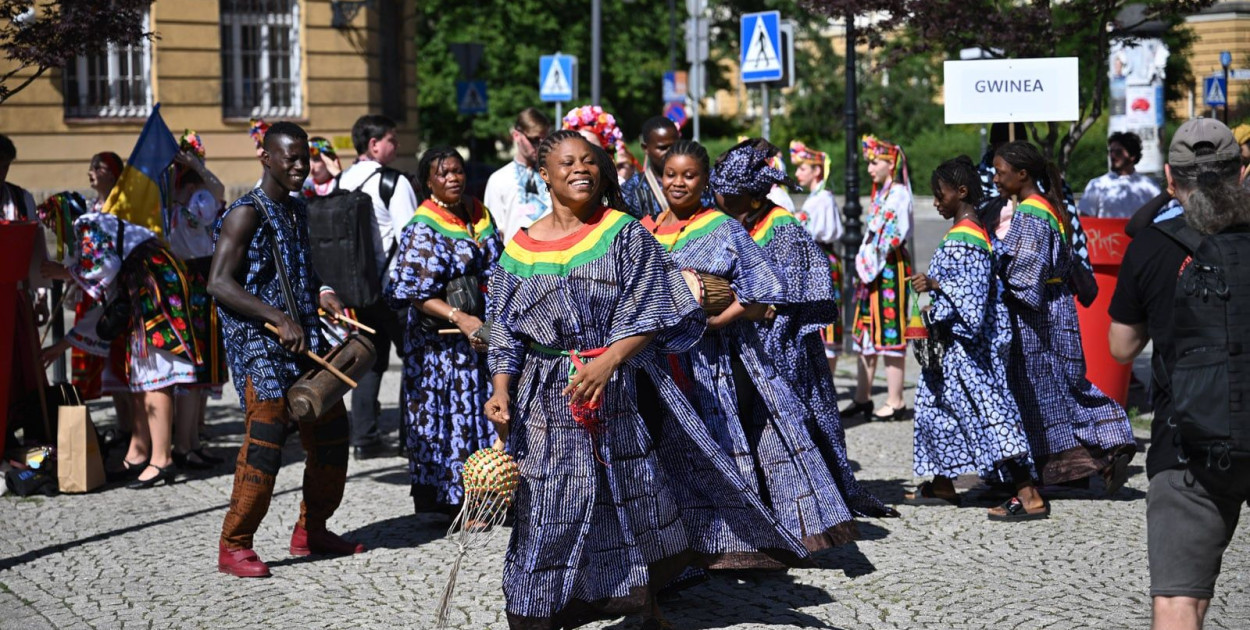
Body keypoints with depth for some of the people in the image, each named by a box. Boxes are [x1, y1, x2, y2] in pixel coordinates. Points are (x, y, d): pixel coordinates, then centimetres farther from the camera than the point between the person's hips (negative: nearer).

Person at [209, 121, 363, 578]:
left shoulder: (297, 209, 15)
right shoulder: (247, 213, -10)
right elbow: (219, 283, -17)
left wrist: (321, 295, 7)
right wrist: (279, 319, -23)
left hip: (304, 339, 8)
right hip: (259, 343, -8)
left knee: (331, 428, 11)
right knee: (265, 436, -13)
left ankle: (311, 531, 25)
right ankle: (233, 546, -4)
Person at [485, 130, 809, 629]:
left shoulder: (624, 233, -1)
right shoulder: (520, 251, 4)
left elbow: (646, 316, -8)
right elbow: (506, 335, 6)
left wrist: (608, 362, -24)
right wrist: (501, 392, -9)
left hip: (624, 392, 0)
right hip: (549, 402, 0)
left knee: (641, 501, 10)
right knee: (547, 513, -1)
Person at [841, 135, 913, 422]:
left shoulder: (899, 194, -10)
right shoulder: (879, 194, 17)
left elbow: (896, 236, -18)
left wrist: (871, 260, -11)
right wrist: (864, 262, 11)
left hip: (891, 269, -9)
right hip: (871, 270, 9)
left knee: (890, 333, -7)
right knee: (865, 333, 9)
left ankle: (895, 402, -3)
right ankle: (862, 398, 14)